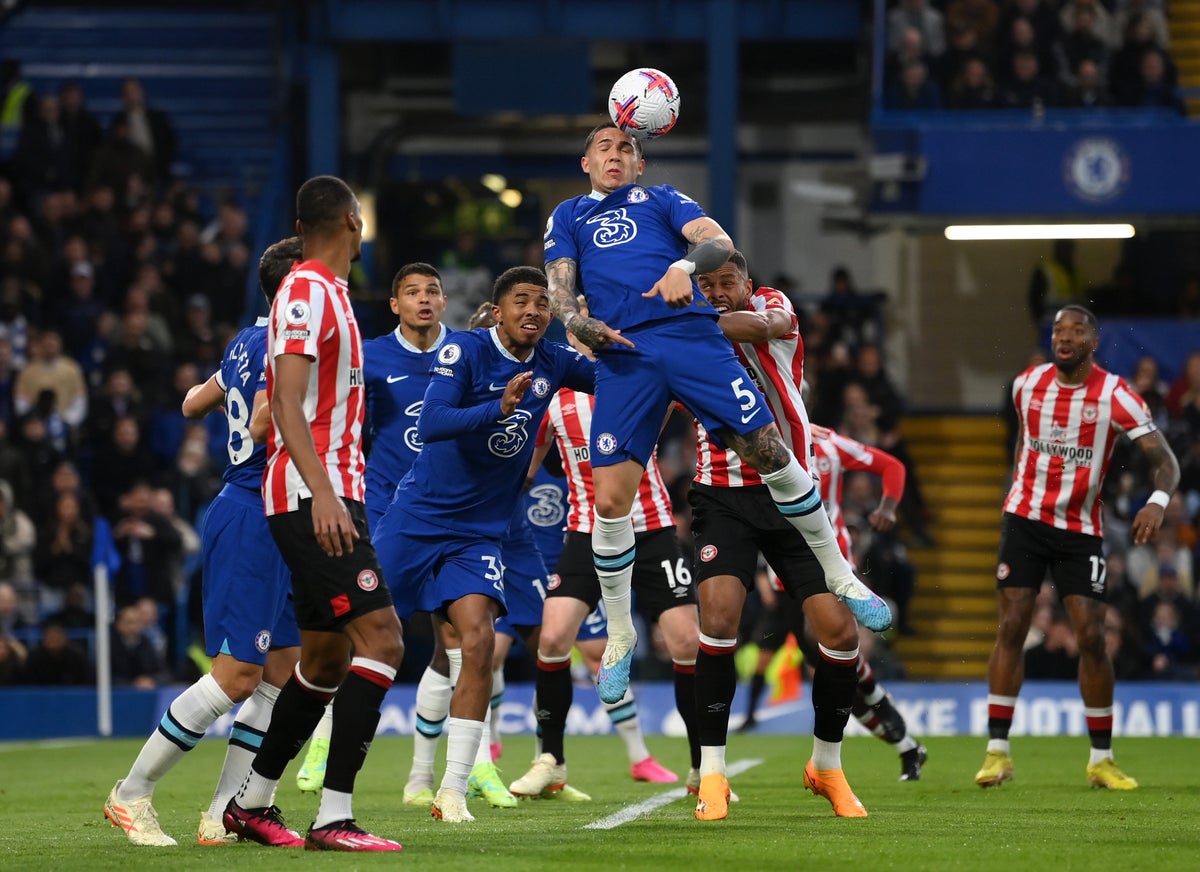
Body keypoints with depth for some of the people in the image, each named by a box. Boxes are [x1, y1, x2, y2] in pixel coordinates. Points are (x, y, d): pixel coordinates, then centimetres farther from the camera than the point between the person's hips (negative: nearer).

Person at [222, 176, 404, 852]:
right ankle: (334, 817, -20)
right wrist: (323, 494, -29)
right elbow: (288, 404, -20)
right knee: (382, 639, -17)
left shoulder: (327, 292, 20)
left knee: (328, 657, 15)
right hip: (314, 497, -10)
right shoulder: (307, 291, -11)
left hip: (331, 495, 10)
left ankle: (252, 802, 24)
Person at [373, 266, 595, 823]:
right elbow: (430, 425, -25)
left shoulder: (552, 364, 2)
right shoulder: (465, 351, -12)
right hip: (417, 520, -3)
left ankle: (452, 791, -12)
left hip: (478, 535, 3)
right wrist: (499, 408, -39)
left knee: (478, 640, -16)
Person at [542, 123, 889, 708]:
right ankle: (619, 635, 9)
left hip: (690, 333, 0)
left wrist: (685, 267, -17)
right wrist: (575, 320, -9)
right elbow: (559, 286, 14)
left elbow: (718, 241, 5)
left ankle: (838, 574, 9)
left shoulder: (661, 199, 22)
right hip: (621, 353, 1)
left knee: (768, 451, -7)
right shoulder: (569, 216, 26)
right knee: (610, 499, -8)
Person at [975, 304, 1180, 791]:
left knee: (1091, 636, -6)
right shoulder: (1027, 385, 0)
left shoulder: (1115, 395, -11)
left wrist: (1158, 501, -35)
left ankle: (1101, 760, 5)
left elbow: (1164, 459, -16)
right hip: (1026, 519, 2)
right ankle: (997, 752, -4)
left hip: (1080, 530, -2)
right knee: (1011, 627, -7)